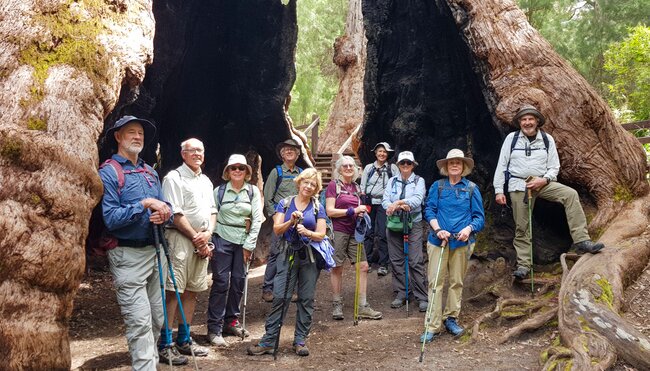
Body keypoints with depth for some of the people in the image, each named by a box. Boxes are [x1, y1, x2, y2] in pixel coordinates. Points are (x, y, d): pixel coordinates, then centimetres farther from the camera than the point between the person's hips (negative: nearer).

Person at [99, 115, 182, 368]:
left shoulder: (150, 172, 14)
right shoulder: (108, 172, -7)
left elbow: (166, 206, 13)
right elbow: (110, 218, -16)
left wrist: (165, 214, -9)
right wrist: (145, 204, -20)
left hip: (155, 250, 7)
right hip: (128, 255, -7)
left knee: (159, 315, 17)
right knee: (140, 321, -7)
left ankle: (154, 351, 35)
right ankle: (145, 365, 3)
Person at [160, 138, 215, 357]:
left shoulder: (206, 181, 19)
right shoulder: (174, 178, -6)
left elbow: (212, 210, 19)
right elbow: (176, 214, -13)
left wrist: (208, 233, 0)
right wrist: (195, 237, -11)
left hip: (202, 242, 8)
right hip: (180, 239, -7)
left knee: (191, 291, 11)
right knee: (173, 291, -9)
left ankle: (183, 340, 21)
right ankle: (165, 343, -1)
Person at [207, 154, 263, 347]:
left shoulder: (253, 191, 5)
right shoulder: (219, 191, 2)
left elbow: (257, 219, 1)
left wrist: (249, 244, -3)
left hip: (243, 242, 2)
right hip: (222, 240, -2)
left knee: (239, 281, 6)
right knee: (221, 282, -6)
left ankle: (231, 321, 22)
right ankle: (214, 328, -1)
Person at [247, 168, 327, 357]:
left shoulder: (317, 207, 6)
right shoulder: (285, 203, 5)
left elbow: (321, 235, 1)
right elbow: (277, 229, -3)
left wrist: (307, 232, -18)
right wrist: (291, 222, -20)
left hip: (310, 256, 1)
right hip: (288, 254, -1)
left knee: (306, 299, 5)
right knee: (280, 297, -5)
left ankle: (300, 341, 15)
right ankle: (268, 341, 2)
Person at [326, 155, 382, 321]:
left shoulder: (355, 187, 13)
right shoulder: (333, 185, -5)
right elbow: (330, 211, -11)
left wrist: (361, 212, 3)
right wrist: (353, 210, -14)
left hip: (354, 231, 6)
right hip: (338, 231, -6)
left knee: (363, 266, 1)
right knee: (337, 268, 4)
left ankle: (363, 307, 9)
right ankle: (337, 305, 17)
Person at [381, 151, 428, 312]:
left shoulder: (419, 181, 2)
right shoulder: (392, 181, 9)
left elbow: (417, 200, -15)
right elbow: (385, 200, -3)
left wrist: (398, 202, -24)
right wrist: (401, 206, -19)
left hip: (413, 223, -3)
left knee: (416, 261, -6)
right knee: (396, 260, 7)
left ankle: (422, 297, 0)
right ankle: (401, 294, 17)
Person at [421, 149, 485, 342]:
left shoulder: (471, 188, 6)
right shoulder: (437, 186, 6)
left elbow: (479, 216, 5)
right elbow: (429, 210, 1)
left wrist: (469, 228, -14)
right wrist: (438, 229, -14)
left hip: (461, 241, 1)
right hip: (438, 239, -1)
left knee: (457, 282, 10)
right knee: (435, 282, -4)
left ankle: (451, 318, 25)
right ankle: (433, 326, 0)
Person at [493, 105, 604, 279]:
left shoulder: (547, 139, 5)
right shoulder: (511, 138, 2)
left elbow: (554, 167, 8)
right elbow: (501, 165, 3)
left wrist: (544, 180, -13)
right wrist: (499, 190, -2)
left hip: (542, 183, 1)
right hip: (518, 186, -1)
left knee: (571, 194, -22)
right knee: (522, 226, -1)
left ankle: (582, 241, -23)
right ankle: (523, 265, 10)